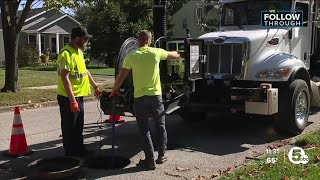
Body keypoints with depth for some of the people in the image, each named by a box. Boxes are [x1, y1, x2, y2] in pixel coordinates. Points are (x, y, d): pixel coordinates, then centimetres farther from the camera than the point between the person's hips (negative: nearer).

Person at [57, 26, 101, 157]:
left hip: (79, 96, 10)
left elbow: (85, 71, 22)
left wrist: (95, 87, 23)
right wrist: (72, 100, -27)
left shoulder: (79, 52, 12)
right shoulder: (66, 54, -19)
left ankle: (79, 149, 30)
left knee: (78, 126, 18)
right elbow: (65, 78, -24)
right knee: (69, 127, 2)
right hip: (68, 98, -10)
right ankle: (70, 153, 13)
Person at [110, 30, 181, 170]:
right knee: (160, 126, 16)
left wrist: (114, 91, 15)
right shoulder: (156, 53, -1)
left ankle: (150, 159, 5)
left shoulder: (131, 56, -4)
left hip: (139, 97, -1)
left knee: (144, 129, 6)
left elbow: (121, 76, 0)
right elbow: (174, 55, 18)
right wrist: (177, 54, 42)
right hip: (155, 95, 1)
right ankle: (161, 155, 24)